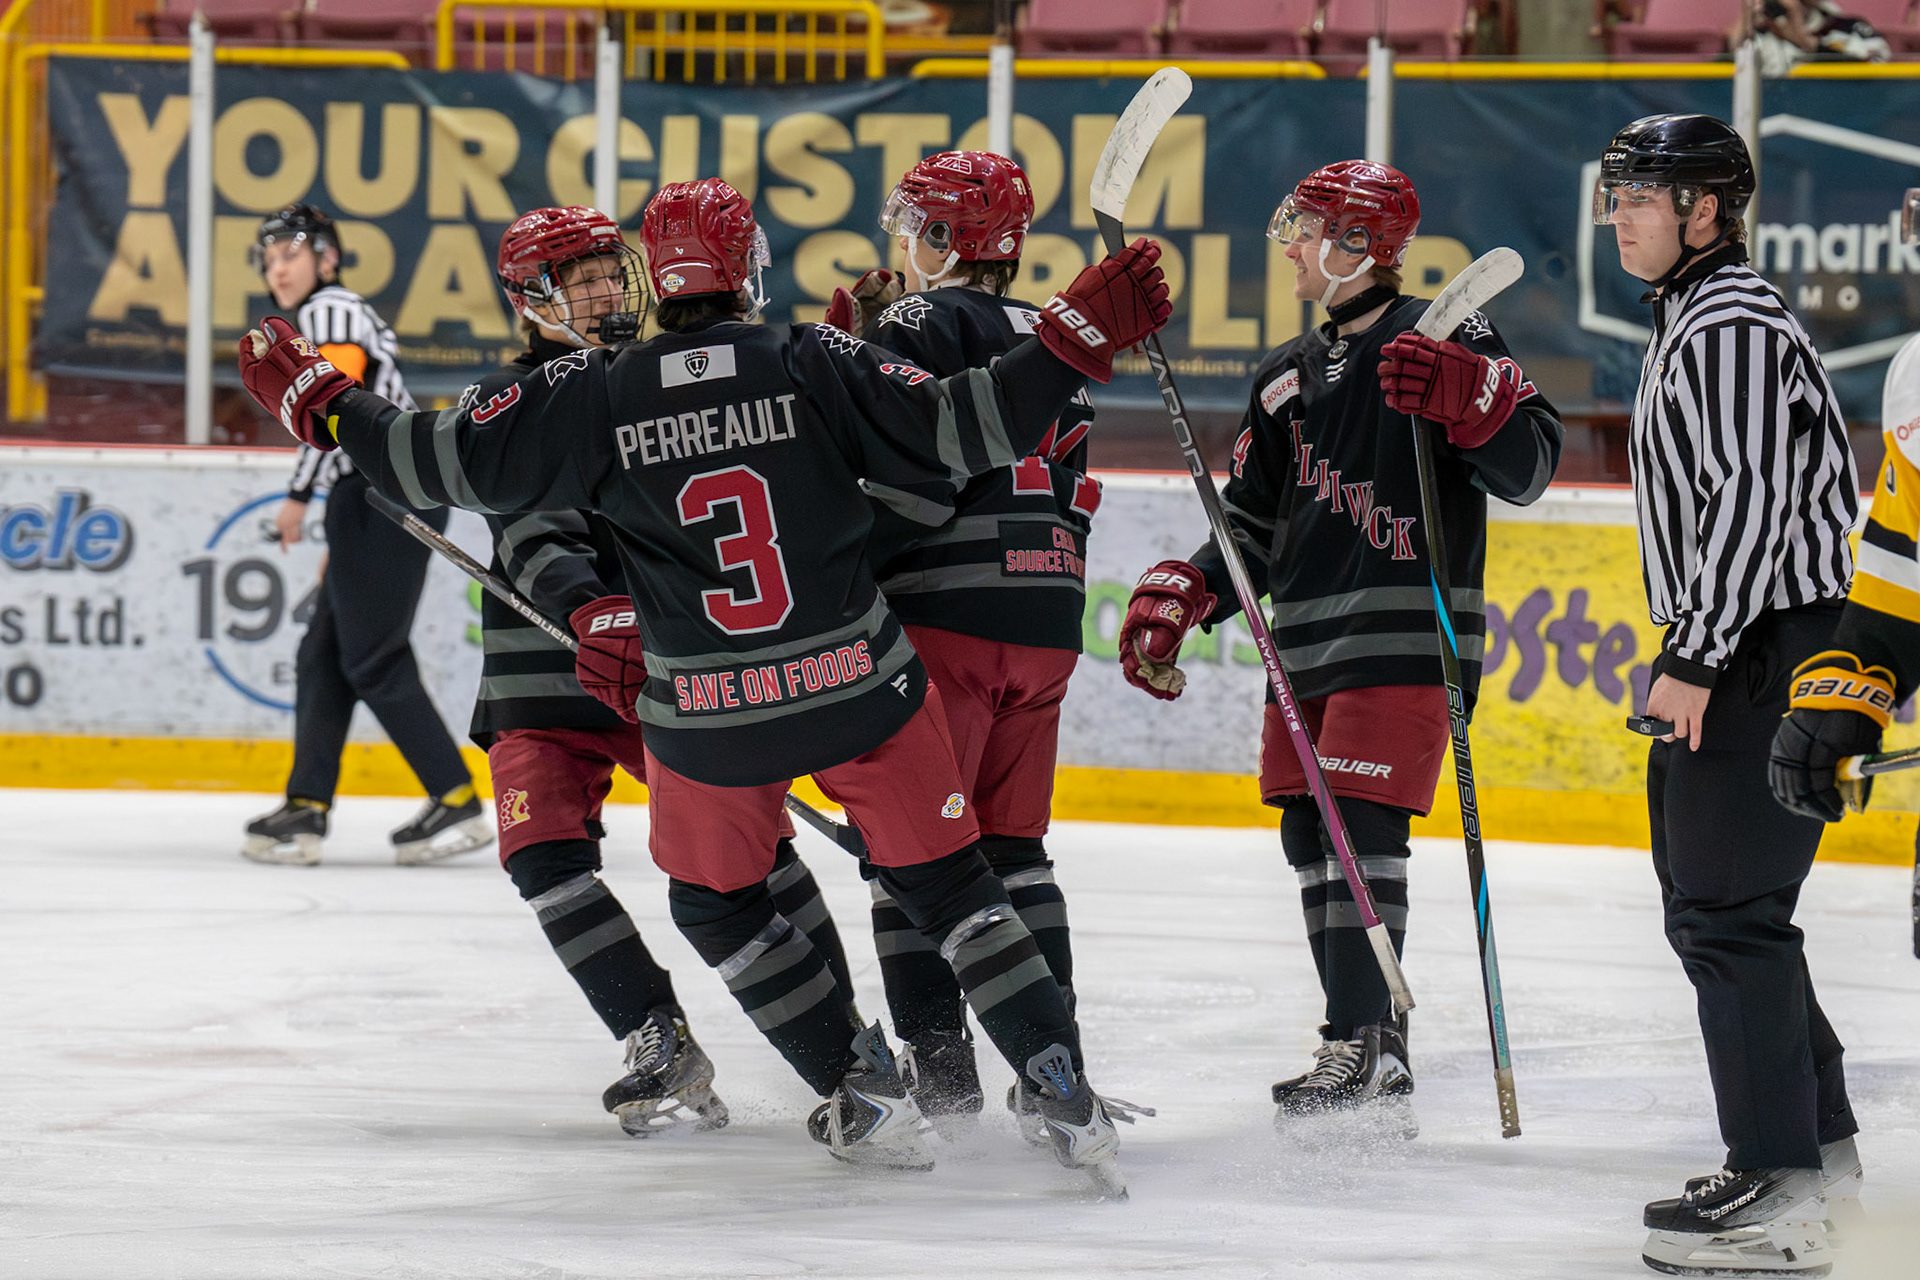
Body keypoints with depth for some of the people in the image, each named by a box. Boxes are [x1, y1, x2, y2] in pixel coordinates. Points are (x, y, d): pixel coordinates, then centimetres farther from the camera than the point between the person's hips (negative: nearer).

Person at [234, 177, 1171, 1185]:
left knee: (717, 904, 24)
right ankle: (1066, 1100, 3)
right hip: (860, 687, 0)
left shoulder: (594, 396, -6)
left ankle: (864, 1099, 18)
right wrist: (1082, 334, -7)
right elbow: (955, 432, -13)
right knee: (946, 885, 11)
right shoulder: (813, 363, -8)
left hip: (708, 720, 0)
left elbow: (450, 463, -1)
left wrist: (315, 400, 13)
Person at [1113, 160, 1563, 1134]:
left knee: (1361, 826, -15)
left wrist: (1465, 394, -29)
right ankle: (1371, 1052, 14)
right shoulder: (1288, 376, 19)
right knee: (1309, 831, 7)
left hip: (1406, 638, -8)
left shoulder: (1441, 341, -4)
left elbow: (1528, 465, -12)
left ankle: (1364, 1056, -16)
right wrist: (1178, 599, 10)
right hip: (1309, 640, 8)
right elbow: (1253, 523, 23)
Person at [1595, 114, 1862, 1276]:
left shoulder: (1735, 327, -15)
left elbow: (1754, 501, -24)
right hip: (1742, 650, 11)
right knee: (1709, 896, 20)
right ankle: (1817, 1128, 31)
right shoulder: (1697, 319, 19)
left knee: (1728, 909, -15)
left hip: (1772, 655, -11)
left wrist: (1693, 659, -25)